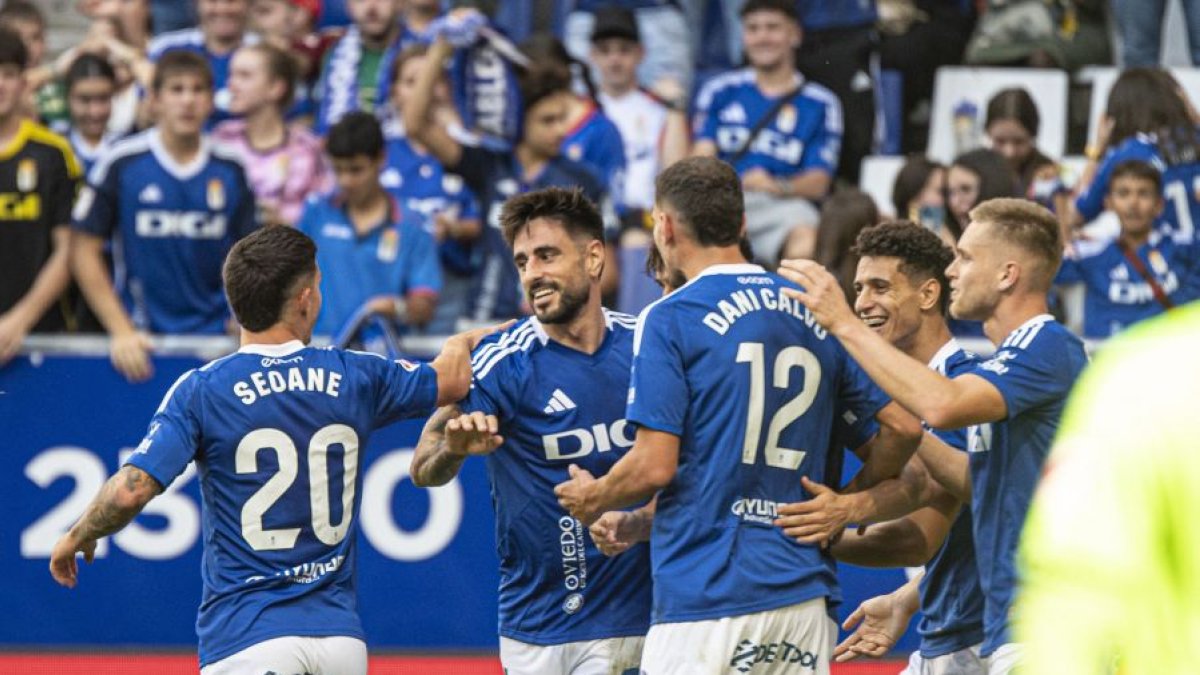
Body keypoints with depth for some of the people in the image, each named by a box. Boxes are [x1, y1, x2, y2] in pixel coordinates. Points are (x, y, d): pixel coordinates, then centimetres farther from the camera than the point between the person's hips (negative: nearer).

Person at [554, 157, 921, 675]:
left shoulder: (669, 320, -5)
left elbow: (655, 466, -11)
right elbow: (906, 427, 8)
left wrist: (592, 500, 9)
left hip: (705, 597, -6)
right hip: (804, 596, 6)